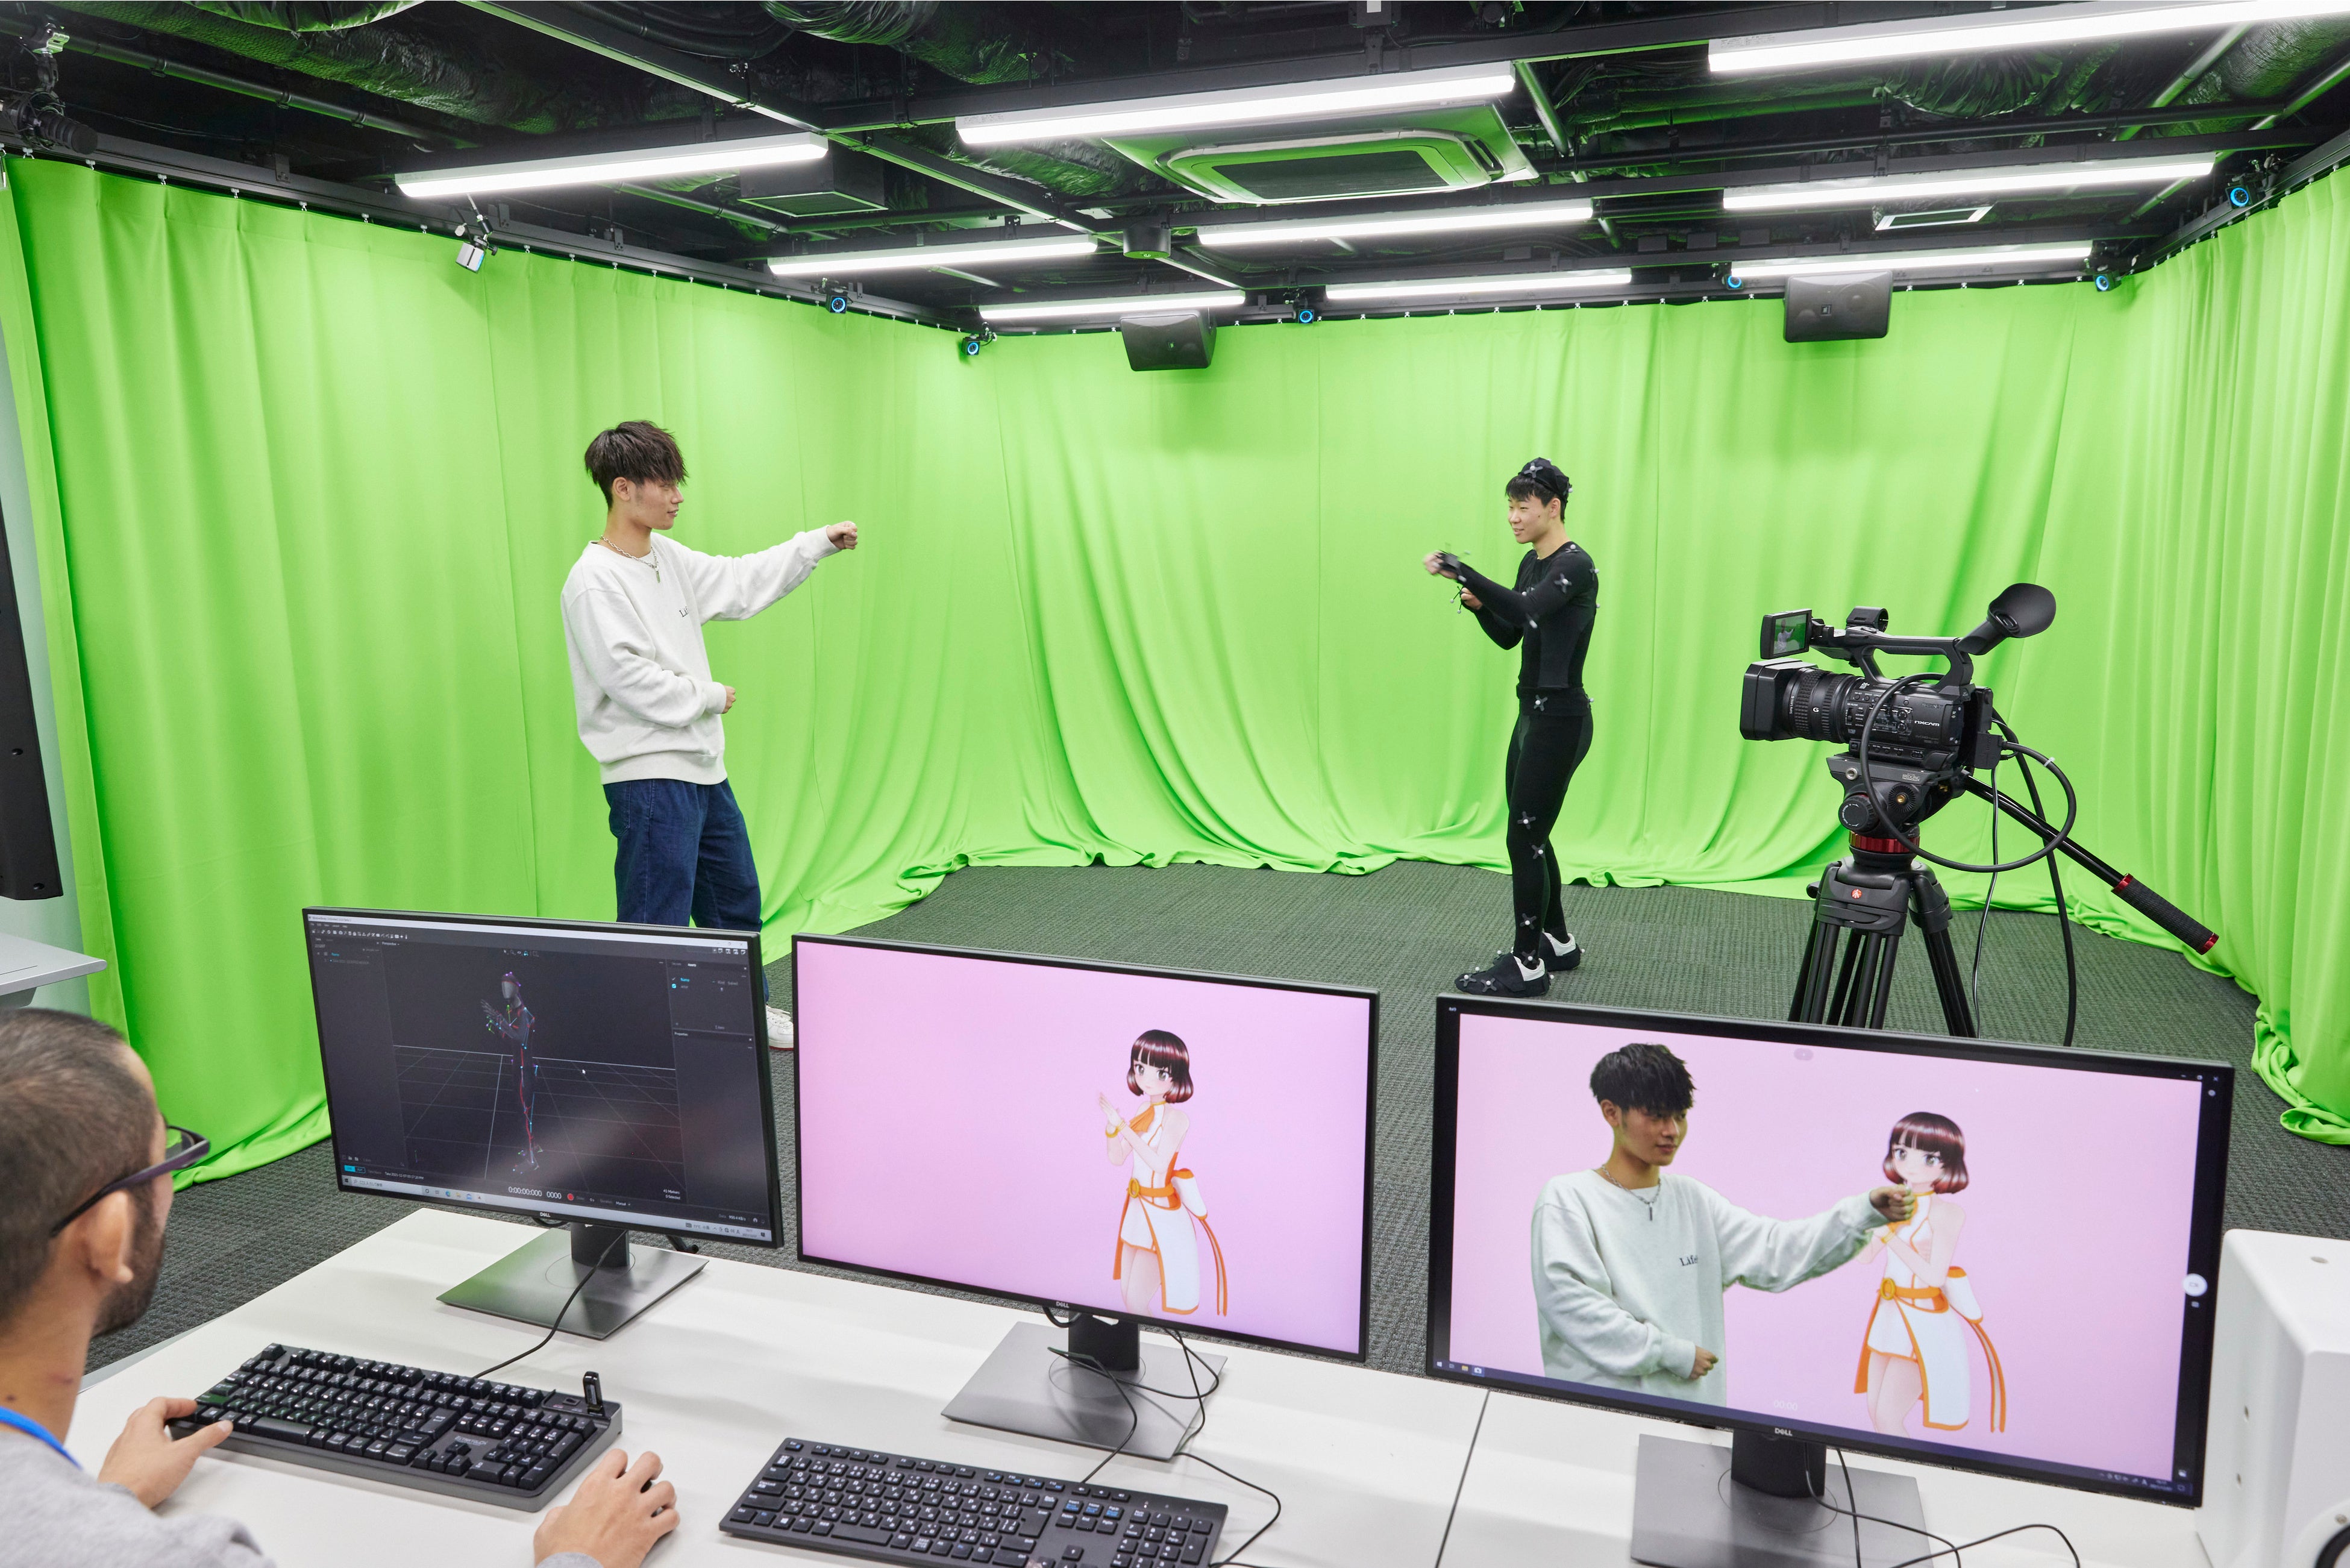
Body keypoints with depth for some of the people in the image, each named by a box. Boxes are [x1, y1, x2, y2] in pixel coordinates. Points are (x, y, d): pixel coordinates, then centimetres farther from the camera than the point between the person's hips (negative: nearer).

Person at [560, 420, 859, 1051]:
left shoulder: (668, 558, 9)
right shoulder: (594, 580, -16)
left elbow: (740, 585, 20)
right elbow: (624, 674, -23)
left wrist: (819, 543, 16)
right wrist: (709, 697, -12)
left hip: (703, 765, 10)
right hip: (649, 778, -9)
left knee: (736, 895, 22)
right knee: (658, 922, -5)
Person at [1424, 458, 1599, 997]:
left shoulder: (1575, 564, -17)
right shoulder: (1533, 562, 11)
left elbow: (1527, 610, -35)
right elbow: (1509, 635, 17)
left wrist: (1460, 570, -37)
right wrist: (1479, 604, -2)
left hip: (1559, 718, -10)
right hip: (1533, 713, 10)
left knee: (1524, 837, -5)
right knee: (1531, 834, 17)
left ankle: (1527, 967, 5)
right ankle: (1557, 942, 31)